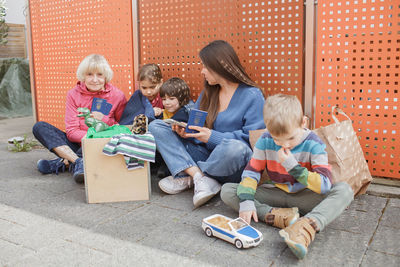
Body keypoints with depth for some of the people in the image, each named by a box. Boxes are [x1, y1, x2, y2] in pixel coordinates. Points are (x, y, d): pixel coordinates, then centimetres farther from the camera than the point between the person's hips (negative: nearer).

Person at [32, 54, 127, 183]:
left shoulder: (117, 95, -4)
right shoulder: (74, 94, 1)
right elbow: (71, 132, -5)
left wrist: (105, 120, -16)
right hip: (79, 143, 3)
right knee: (39, 127, -13)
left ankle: (64, 162, -22)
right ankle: (78, 162, -30)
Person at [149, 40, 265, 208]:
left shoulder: (252, 96, -8)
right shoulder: (208, 92, 14)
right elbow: (195, 123, 17)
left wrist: (213, 137, -20)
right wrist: (185, 131, -7)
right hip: (204, 155, 6)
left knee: (235, 148, -43)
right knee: (156, 126, -5)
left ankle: (187, 177, -13)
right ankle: (200, 177, -22)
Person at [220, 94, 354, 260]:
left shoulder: (313, 144, -15)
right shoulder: (265, 141, -9)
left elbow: (325, 185, -22)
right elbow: (251, 171, -7)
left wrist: (293, 166, -28)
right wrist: (246, 201, -21)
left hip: (304, 197, -2)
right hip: (274, 195, 2)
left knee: (344, 190, -29)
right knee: (227, 191, -16)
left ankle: (307, 226, -51)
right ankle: (274, 215, -32)